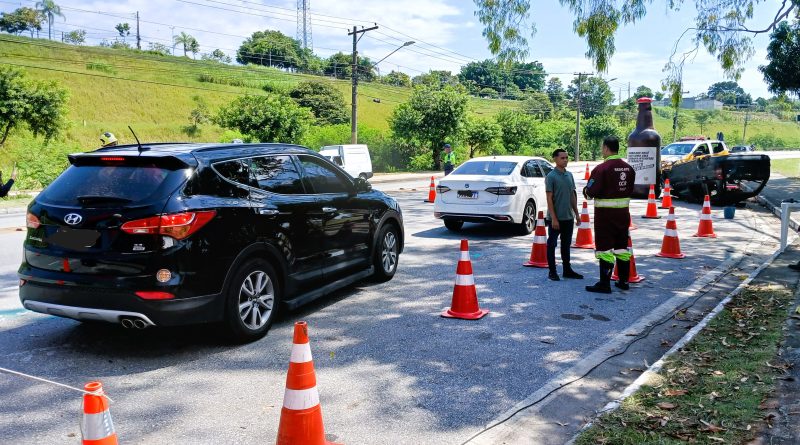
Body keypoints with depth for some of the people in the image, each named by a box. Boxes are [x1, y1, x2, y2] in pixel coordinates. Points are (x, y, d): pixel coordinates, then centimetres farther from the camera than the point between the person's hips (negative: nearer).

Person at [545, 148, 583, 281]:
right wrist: (553, 218, -17)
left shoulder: (569, 175, 9)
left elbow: (573, 196, 16)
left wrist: (576, 214, 13)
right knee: (552, 244, 3)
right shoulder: (551, 176, -11)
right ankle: (552, 271, 10)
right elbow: (549, 199, -13)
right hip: (555, 218, -7)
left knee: (566, 244, 14)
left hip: (568, 217, 7)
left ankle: (567, 270, 23)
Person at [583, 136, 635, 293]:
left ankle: (604, 284, -1)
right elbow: (631, 190, 13)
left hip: (605, 214, -7)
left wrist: (586, 191, 3)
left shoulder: (602, 168, -17)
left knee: (605, 248, -3)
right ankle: (624, 281, 24)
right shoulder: (629, 168, 5)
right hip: (623, 213, 7)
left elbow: (591, 192, -18)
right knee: (622, 247, 16)